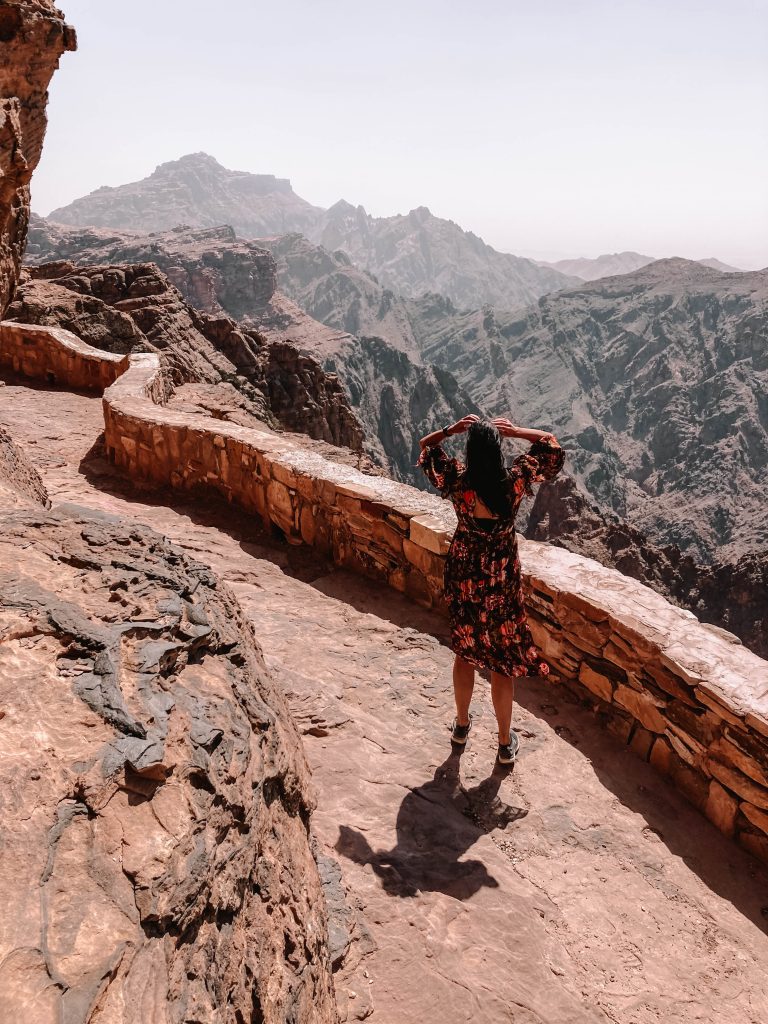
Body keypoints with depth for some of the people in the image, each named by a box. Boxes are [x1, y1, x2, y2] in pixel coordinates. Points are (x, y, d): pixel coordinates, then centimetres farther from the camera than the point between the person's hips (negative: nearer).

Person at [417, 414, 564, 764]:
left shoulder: (457, 482, -18)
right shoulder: (514, 482, -20)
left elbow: (425, 445, 0)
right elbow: (550, 443, -4)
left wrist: (452, 428, -4)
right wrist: (513, 430, -8)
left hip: (464, 578, 1)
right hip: (502, 581, -1)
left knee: (464, 652, 22)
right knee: (502, 660, 13)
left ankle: (462, 724, 41)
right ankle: (506, 742, 27)